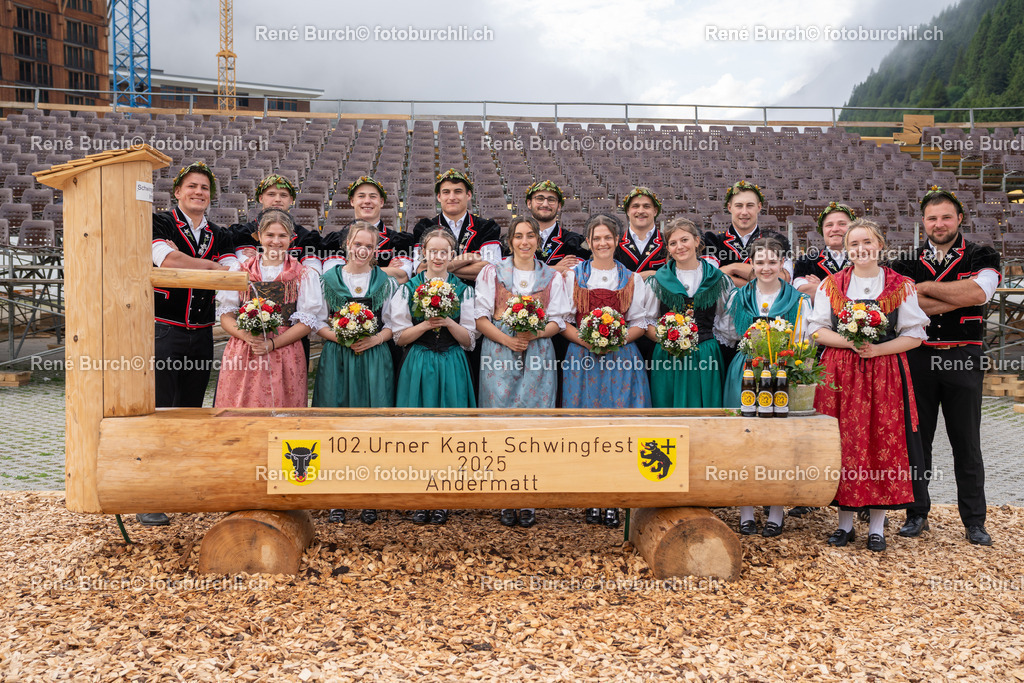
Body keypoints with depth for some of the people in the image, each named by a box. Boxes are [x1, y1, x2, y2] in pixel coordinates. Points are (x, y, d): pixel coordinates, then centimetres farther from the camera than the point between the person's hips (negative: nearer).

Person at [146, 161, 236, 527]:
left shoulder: (220, 236, 14)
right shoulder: (158, 223, 1)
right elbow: (167, 260, -18)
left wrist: (183, 263, -16)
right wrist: (212, 266, -11)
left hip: (201, 335, 5)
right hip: (163, 330, -5)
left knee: (191, 412, 12)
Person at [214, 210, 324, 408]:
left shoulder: (304, 274, 8)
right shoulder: (240, 270, 13)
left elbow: (308, 321, 0)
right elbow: (225, 314, 8)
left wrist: (272, 343, -11)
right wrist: (246, 336, -12)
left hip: (284, 353, -1)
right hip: (241, 356, 1)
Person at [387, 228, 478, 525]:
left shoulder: (463, 290, 6)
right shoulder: (408, 288, 5)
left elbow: (469, 340, 3)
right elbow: (400, 336, 1)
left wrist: (449, 322, -13)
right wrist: (426, 325, -13)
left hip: (452, 366, 0)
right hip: (418, 365, 0)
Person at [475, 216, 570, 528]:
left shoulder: (552, 277, 12)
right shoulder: (492, 272, 9)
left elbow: (557, 321, 7)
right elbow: (481, 317, 2)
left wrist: (534, 333, -13)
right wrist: (506, 339, -13)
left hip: (537, 356, 1)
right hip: (499, 356, 0)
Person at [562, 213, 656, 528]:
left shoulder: (632, 279, 12)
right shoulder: (573, 276, 10)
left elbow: (642, 322, 8)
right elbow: (563, 322, 6)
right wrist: (587, 341, -12)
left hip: (621, 358, 0)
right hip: (583, 358, 0)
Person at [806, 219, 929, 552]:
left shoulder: (900, 286, 4)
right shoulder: (831, 284, 9)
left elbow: (914, 335, 1)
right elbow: (817, 329, 5)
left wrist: (876, 349, -13)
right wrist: (850, 342, -12)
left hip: (885, 373, -1)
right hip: (840, 374, 1)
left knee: (882, 445, -1)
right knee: (843, 445, 0)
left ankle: (877, 526, 9)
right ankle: (845, 521, 12)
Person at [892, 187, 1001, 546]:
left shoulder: (982, 258, 3)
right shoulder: (908, 262, 7)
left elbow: (978, 292, -17)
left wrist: (925, 288, -12)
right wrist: (958, 297, -15)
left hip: (963, 358, -1)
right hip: (918, 357, 2)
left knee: (967, 443, 5)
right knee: (917, 438, 7)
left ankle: (974, 520, 15)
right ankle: (917, 513, 19)